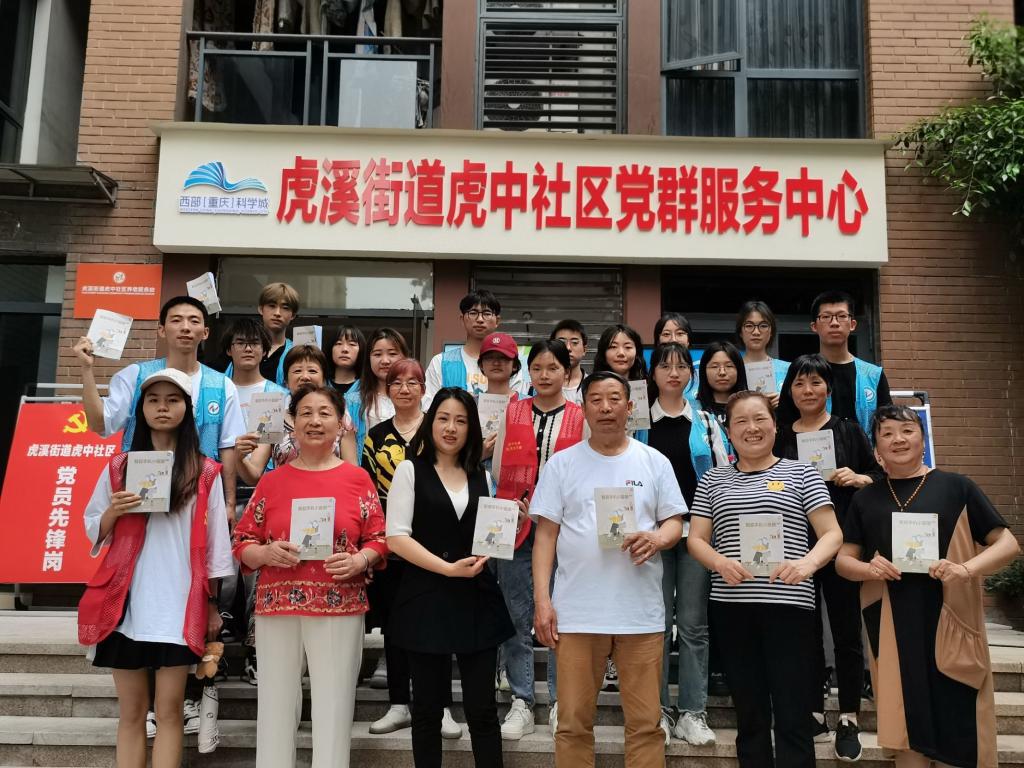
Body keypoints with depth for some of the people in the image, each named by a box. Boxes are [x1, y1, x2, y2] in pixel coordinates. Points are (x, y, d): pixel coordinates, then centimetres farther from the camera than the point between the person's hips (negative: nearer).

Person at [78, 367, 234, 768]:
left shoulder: (205, 472, 3)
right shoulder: (119, 467, 8)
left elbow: (214, 543, 4)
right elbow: (93, 531, 11)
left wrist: (212, 604, 2)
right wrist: (113, 512, -10)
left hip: (180, 605, -1)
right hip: (126, 603, 2)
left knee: (169, 710, 2)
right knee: (131, 711, 8)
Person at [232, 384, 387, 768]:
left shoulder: (357, 478, 5)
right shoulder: (272, 480, 9)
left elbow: (379, 540, 6)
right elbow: (242, 544, 9)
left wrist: (359, 561, -13)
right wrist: (266, 553, -11)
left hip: (339, 608, -1)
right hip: (277, 607, 1)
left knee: (334, 709, 1)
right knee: (276, 706, 5)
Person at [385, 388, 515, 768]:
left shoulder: (481, 478, 13)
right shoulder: (410, 470, -1)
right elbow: (396, 537, -10)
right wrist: (448, 568, -17)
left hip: (477, 600, 3)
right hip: (426, 600, -3)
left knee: (482, 708, 5)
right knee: (428, 707, 8)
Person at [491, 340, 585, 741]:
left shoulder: (582, 418, 5)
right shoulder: (511, 413, 10)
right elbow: (498, 471, 9)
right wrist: (519, 504, -6)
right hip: (515, 524, 1)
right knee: (517, 617, 5)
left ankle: (560, 701, 17)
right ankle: (521, 703, 15)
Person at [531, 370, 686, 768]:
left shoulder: (654, 462, 7)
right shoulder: (561, 463, 5)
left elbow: (675, 522, 8)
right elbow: (545, 534, 3)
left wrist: (657, 538, -16)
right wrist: (542, 600, -5)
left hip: (641, 612, 1)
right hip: (576, 612, 0)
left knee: (646, 722, 6)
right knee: (573, 722, 7)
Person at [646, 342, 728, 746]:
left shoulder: (706, 422, 9)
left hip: (698, 530, 1)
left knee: (694, 623, 4)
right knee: (657, 623, 4)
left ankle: (692, 712, 13)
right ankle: (658, 709, 14)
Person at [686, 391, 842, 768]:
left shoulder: (800, 474, 6)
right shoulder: (713, 480, 13)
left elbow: (833, 534, 1)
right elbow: (696, 539, 9)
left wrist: (808, 563, -19)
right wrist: (720, 562, -13)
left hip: (788, 605, -2)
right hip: (731, 606, 3)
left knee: (792, 717, -2)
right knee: (749, 715, 12)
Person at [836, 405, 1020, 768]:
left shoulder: (956, 486, 2)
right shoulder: (865, 498, 9)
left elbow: (1007, 543, 1)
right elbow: (843, 559, 11)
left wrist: (966, 569, -17)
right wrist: (868, 568, -11)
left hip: (951, 625, -2)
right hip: (892, 630, 2)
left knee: (963, 733, 2)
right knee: (907, 733, 8)